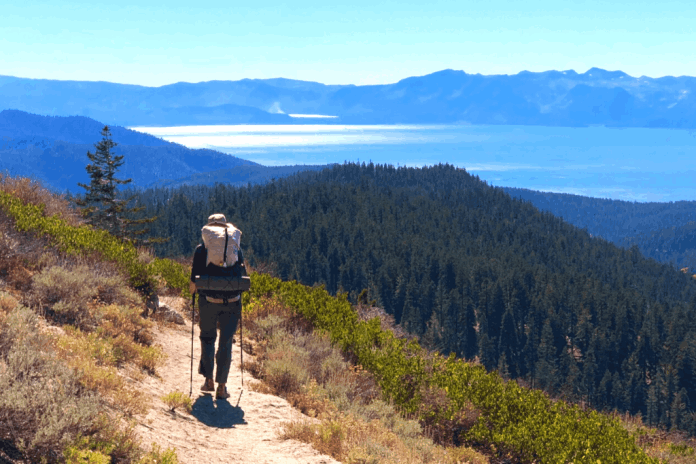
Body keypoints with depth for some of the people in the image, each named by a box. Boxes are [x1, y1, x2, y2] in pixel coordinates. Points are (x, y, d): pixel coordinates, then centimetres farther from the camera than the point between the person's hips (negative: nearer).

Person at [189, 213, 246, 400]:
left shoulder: (202, 249, -3)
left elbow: (194, 280, -5)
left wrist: (192, 289, 15)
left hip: (208, 300, -1)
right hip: (232, 301, 1)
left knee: (207, 337, 19)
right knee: (226, 342, 8)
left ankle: (209, 380, 19)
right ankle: (221, 386, 9)